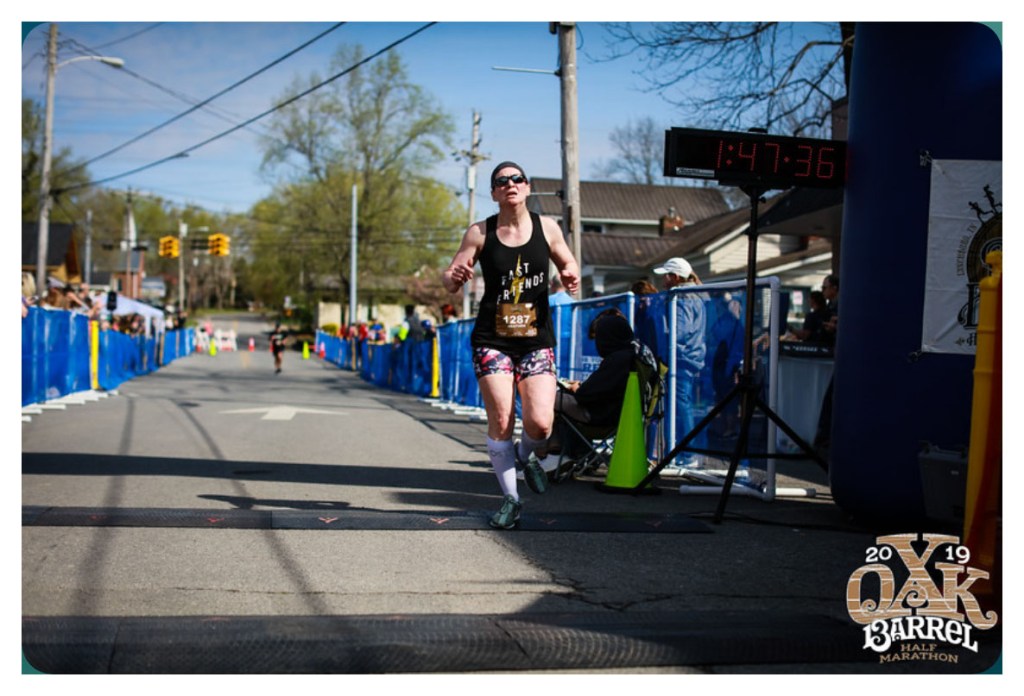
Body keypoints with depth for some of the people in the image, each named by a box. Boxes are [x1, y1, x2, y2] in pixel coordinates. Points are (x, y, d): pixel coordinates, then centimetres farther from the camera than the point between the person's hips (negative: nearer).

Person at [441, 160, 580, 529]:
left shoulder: (546, 227, 3)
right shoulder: (480, 232, -1)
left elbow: (569, 268, 15)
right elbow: (450, 282, 0)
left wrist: (570, 277, -9)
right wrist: (454, 276, -24)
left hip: (537, 340, 1)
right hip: (492, 341, -1)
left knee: (540, 423, -11)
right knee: (500, 422, -6)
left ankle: (524, 456, 25)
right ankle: (510, 498, 13)